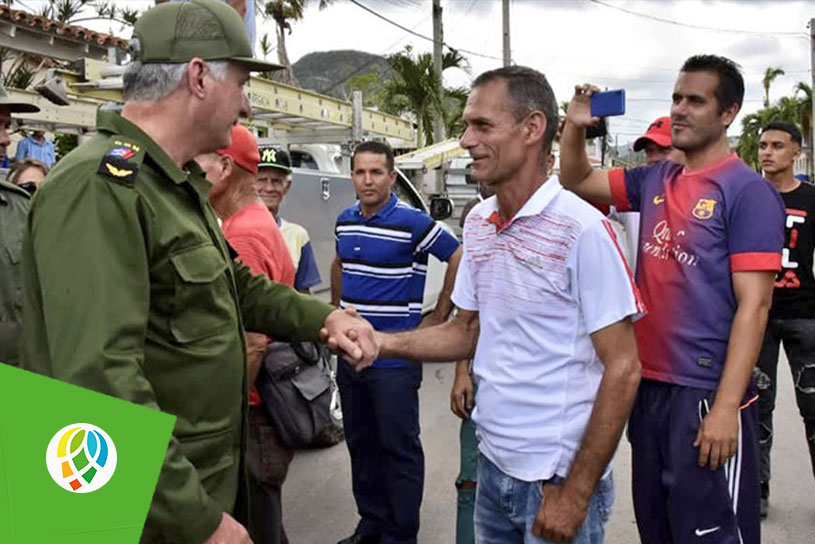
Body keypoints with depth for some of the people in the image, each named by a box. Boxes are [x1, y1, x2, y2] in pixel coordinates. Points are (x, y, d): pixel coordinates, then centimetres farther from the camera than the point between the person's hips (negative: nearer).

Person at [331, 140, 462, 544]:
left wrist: (438, 318, -8)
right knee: (360, 444, 17)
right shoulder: (345, 221, 7)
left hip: (395, 358, -7)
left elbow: (459, 259, -11)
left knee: (399, 448, 3)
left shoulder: (412, 222, -13)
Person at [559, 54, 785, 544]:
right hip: (649, 385, 7)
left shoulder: (749, 192, -10)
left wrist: (725, 407, -21)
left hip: (707, 394, -6)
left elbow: (753, 305, -15)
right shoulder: (654, 181, 8)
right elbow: (577, 181, 19)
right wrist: (576, 126, -1)